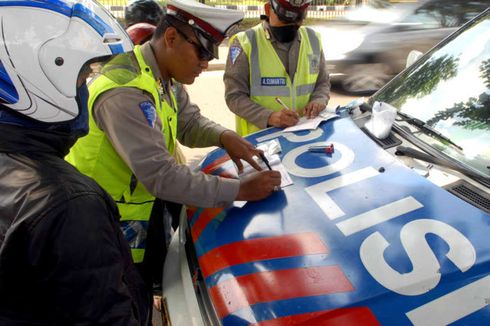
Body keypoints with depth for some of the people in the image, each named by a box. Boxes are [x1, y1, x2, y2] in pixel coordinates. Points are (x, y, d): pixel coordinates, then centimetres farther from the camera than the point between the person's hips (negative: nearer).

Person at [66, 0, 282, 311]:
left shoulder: (166, 77, -2)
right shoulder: (125, 93, -33)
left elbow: (190, 122, 7)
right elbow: (161, 176, -36)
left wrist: (224, 136, -15)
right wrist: (240, 190, -32)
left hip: (148, 206, 8)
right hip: (111, 226, -8)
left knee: (153, 282, 27)